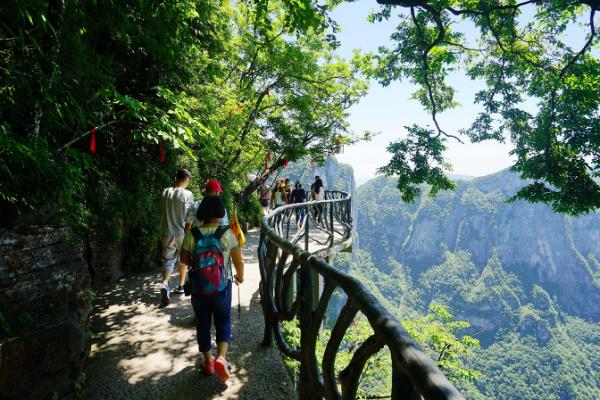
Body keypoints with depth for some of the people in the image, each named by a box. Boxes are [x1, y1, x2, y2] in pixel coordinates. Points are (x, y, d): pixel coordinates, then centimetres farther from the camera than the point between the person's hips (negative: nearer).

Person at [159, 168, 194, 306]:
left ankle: (165, 284, -18)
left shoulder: (165, 193, 1)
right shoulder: (187, 194, -11)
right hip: (182, 233, -2)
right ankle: (181, 286, 28)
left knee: (168, 260, 6)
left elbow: (161, 213, 10)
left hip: (167, 233, 3)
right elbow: (189, 217, -13)